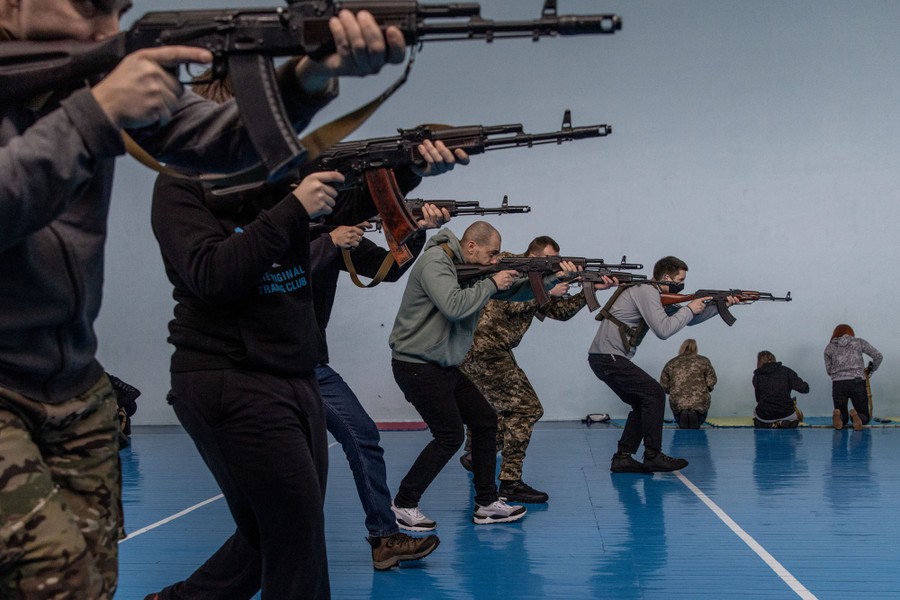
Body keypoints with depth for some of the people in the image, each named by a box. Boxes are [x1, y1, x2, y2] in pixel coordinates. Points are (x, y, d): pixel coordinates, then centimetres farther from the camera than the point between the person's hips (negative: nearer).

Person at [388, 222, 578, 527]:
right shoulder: (434, 262, -17)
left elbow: (515, 290, 12)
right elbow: (453, 307, -32)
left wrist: (553, 276, -2)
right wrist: (491, 283, -20)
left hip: (445, 366, 10)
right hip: (418, 366, -10)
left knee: (485, 421, 8)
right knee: (450, 436, -9)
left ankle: (487, 504, 17)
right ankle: (403, 505, 5)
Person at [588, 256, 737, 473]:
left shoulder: (655, 295, 19)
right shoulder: (646, 291, -12)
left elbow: (688, 318, 24)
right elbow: (663, 330, -21)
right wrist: (689, 309, -8)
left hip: (604, 358, 10)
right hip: (608, 357, -10)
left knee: (643, 403, 12)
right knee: (655, 393, -11)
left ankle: (622, 459, 11)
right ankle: (653, 457, -8)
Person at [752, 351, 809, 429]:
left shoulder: (757, 376, 3)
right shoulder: (785, 371, 2)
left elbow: (758, 399, 7)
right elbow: (804, 388, -5)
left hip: (765, 417, 0)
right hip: (786, 414, 0)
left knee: (756, 411, 36)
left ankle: (767, 425, 5)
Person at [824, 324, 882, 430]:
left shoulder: (829, 348, 14)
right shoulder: (859, 342, 13)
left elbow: (829, 370, 13)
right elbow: (878, 356, 12)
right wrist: (871, 371, 27)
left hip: (838, 385, 1)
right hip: (857, 383, -1)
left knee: (843, 420, 17)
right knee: (865, 417, 15)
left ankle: (837, 416, -21)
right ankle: (856, 416, -22)